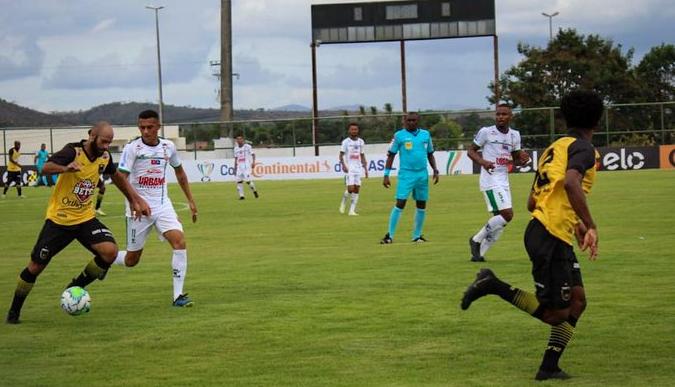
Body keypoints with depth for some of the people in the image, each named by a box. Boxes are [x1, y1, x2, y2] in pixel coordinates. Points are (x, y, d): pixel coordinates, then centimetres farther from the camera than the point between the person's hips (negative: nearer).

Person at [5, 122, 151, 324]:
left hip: (85, 218, 4)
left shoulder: (104, 157, -3)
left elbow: (117, 176, 19)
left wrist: (135, 199, 19)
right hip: (58, 219, -4)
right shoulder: (73, 152, -21)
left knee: (110, 252, -19)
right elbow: (46, 167, -39)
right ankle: (14, 310, 22)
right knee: (36, 266, 1)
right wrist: (65, 168, -59)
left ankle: (76, 287, 3)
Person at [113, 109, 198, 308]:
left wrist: (191, 201, 18)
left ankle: (178, 295, -14)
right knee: (131, 260, 3)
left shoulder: (168, 147, 3)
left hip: (162, 204, 3)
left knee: (179, 241, -19)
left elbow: (179, 172, 20)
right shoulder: (132, 148, -10)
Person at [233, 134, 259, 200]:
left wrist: (253, 162, -20)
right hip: (239, 166, 5)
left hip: (247, 165, -5)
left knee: (247, 180, -14)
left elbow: (253, 154, -5)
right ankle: (241, 195, 0)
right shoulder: (236, 148, 14)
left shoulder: (247, 146, -2)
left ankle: (254, 191, 9)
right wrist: (235, 168, 17)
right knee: (239, 180, -5)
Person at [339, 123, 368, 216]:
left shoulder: (361, 142, 10)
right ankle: (343, 203, 15)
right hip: (349, 169, -4)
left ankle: (352, 210, 1)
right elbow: (341, 155, -3)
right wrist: (343, 164, -21)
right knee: (350, 189, -13)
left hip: (358, 169, 4)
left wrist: (365, 168, 12)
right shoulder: (346, 142, -2)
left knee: (357, 189, -2)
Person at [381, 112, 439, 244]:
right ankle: (390, 235, -6)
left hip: (422, 175, 4)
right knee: (400, 203, -11)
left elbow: (430, 154, 19)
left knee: (422, 205, 7)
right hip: (406, 174, -4)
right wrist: (386, 175, -4)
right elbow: (391, 155, 2)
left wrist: (435, 170, 8)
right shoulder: (399, 135, -1)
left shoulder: (425, 134, 9)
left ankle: (417, 235, 20)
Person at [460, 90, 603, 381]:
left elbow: (532, 203, 23)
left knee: (577, 302, 9)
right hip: (551, 238, -10)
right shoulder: (583, 148, -8)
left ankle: (549, 368, 8)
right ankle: (494, 286, -5)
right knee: (556, 313, -5)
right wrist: (590, 226, -28)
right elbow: (571, 183, -30)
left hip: (557, 238, 10)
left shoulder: (556, 147, 19)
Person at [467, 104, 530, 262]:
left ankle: (479, 252, 18)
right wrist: (482, 162, -20)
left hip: (504, 181, 7)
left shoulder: (515, 135, 10)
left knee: (499, 221, 8)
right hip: (491, 179, -7)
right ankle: (476, 240, -3)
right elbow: (471, 150, -1)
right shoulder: (486, 132, -6)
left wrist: (522, 160, -5)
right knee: (507, 214, -17)